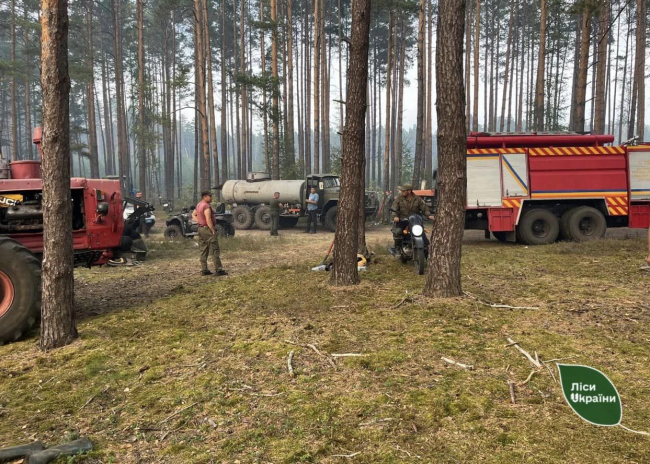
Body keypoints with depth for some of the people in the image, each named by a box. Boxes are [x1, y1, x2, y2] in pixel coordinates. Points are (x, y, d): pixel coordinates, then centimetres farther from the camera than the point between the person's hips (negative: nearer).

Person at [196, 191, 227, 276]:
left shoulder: (198, 205, 14)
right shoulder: (206, 206, -16)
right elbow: (208, 220, -22)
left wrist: (199, 222, 14)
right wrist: (213, 231, -19)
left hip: (201, 229, 10)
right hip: (208, 229, -10)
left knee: (203, 251, 11)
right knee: (214, 250, -6)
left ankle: (204, 270, 13)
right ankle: (218, 269, -6)